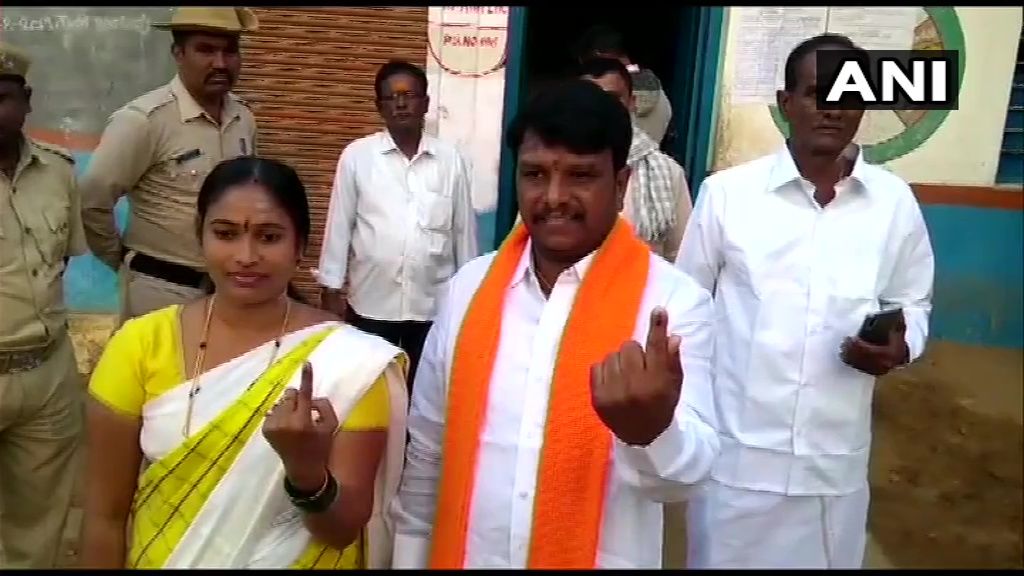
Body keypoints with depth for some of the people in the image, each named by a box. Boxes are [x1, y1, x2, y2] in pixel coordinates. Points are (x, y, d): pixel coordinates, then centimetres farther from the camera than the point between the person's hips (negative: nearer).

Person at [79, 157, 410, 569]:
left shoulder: (351, 360, -18)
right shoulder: (140, 345, -14)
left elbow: (344, 530, -16)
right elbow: (105, 514, -7)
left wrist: (307, 470, -34)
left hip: (301, 561, -1)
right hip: (160, 559, 1)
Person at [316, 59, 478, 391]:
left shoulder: (451, 161, 0)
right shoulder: (356, 156, -2)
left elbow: (464, 230, 5)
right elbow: (339, 224, 1)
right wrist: (331, 288, 0)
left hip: (433, 305, 1)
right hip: (371, 303, 0)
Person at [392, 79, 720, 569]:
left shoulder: (675, 300, -14)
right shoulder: (469, 286, -3)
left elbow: (687, 473, -20)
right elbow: (426, 451, 3)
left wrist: (654, 427, -40)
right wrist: (410, 556, 8)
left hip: (597, 559, -3)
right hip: (463, 556, 3)